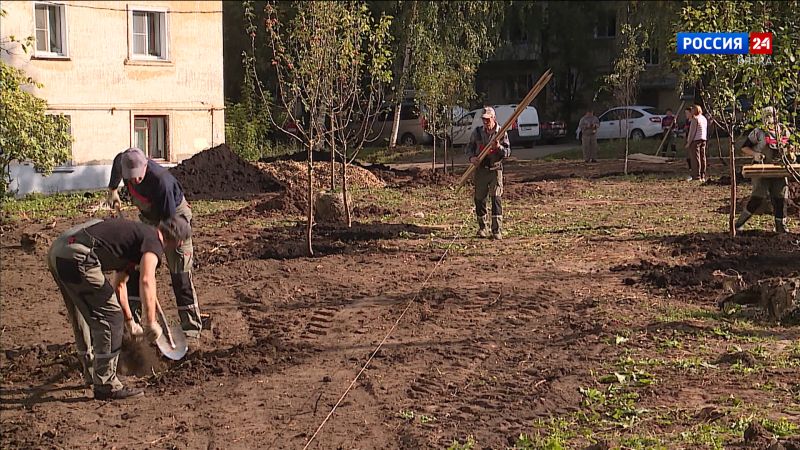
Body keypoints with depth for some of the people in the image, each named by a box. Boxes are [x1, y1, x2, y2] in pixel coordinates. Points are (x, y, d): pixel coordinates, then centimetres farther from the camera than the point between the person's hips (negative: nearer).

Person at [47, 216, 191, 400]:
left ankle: (92, 374, 39)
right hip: (76, 258, -10)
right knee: (110, 316, -2)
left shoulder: (135, 232, 30)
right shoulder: (153, 241, 2)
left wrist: (129, 322, 46)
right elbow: (146, 280, -17)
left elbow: (119, 284, 40)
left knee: (81, 317, 24)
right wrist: (150, 322, -12)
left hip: (56, 251, 10)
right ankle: (105, 385, 3)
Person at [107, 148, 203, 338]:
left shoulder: (161, 181, -39)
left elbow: (169, 218, -33)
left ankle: (192, 326, -5)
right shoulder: (123, 161, -19)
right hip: (149, 217, 7)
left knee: (179, 271, -10)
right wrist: (112, 190, 21)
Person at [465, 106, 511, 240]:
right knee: (479, 198, 6)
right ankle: (482, 228, 21)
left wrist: (499, 147, -22)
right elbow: (468, 147, 11)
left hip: (495, 169, -2)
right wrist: (471, 157, -10)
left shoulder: (502, 133, -1)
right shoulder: (477, 132, 3)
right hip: (480, 169, 2)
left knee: (496, 198, -9)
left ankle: (497, 230, -9)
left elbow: (507, 152, -1)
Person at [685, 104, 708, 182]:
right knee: (702, 158, 9)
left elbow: (692, 132, -13)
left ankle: (697, 176, -10)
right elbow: (706, 130, 18)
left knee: (695, 158, -7)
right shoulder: (704, 118, 16)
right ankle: (702, 177, 11)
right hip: (703, 140, 8)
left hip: (695, 140, -8)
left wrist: (688, 143, -10)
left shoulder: (695, 119, -10)